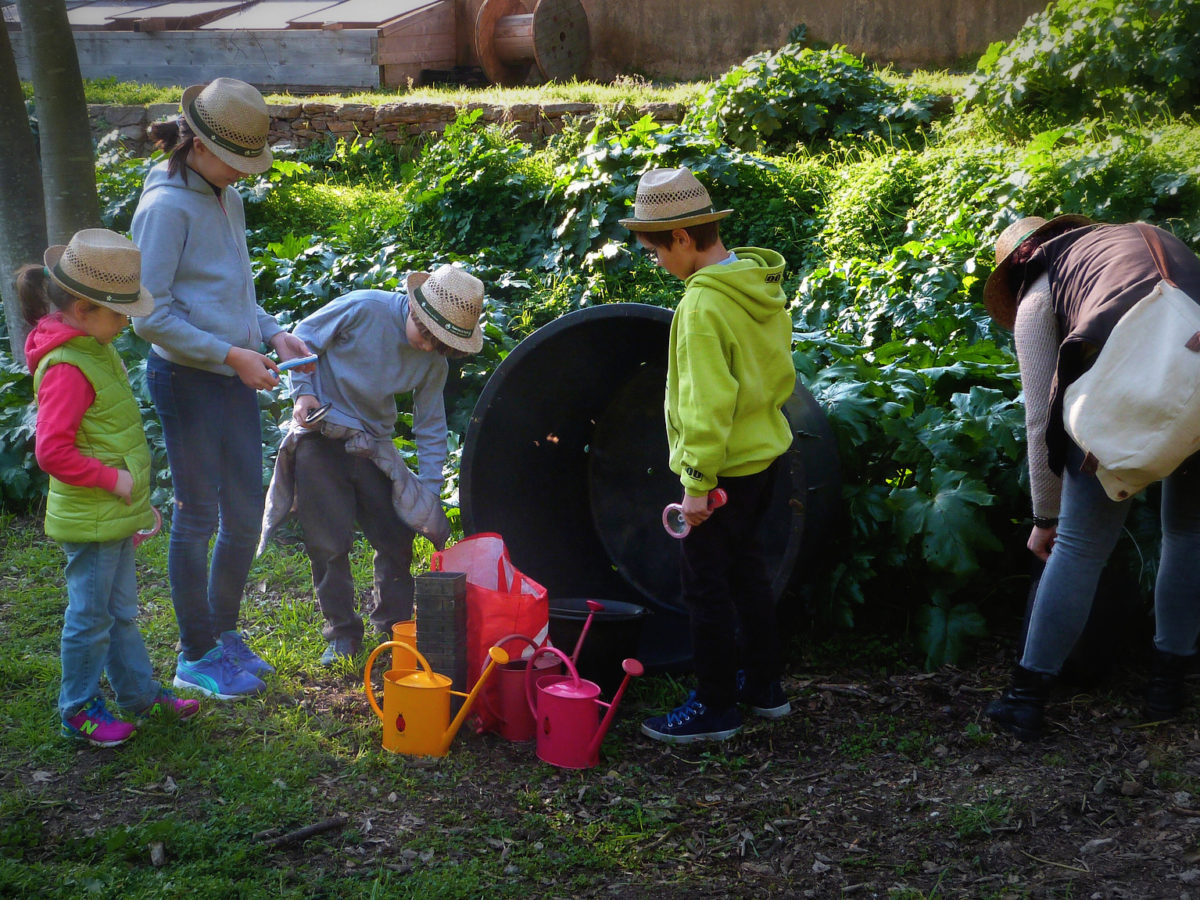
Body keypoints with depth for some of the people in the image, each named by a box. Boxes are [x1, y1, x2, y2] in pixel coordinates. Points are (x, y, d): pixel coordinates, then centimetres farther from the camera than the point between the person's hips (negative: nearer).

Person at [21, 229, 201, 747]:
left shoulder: (96, 350, 8)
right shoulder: (66, 368, -24)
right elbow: (52, 452, -29)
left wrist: (136, 500, 22)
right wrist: (113, 479, -21)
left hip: (115, 514, 10)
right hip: (89, 519, -10)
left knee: (121, 611, 21)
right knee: (90, 616, 4)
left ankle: (139, 691, 33)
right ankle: (79, 709, 17)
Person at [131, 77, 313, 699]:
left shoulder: (226, 198, 11)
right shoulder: (166, 206, -16)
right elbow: (150, 315, -18)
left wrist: (273, 334, 5)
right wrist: (231, 354, -19)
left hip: (234, 377, 8)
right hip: (186, 378, -8)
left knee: (246, 513, 14)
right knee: (197, 517, 2)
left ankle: (224, 632, 31)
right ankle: (196, 655, 14)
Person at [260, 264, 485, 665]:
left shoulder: (434, 362, -5)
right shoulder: (362, 309, -19)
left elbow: (431, 429, 4)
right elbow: (301, 339, -6)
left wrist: (430, 498, 1)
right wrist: (304, 392, -17)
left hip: (373, 446, 4)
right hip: (321, 435, -4)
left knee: (397, 537, 1)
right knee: (329, 543, -2)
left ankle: (394, 627, 18)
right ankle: (342, 632, 11)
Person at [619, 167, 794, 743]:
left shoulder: (704, 304, -24)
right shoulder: (761, 285, 2)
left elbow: (707, 402, -25)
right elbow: (781, 372, 11)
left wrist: (698, 481, -20)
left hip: (724, 467, -9)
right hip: (766, 452, 9)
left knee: (706, 586, 3)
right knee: (747, 568, 22)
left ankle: (714, 708, 12)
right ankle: (764, 685, 33)